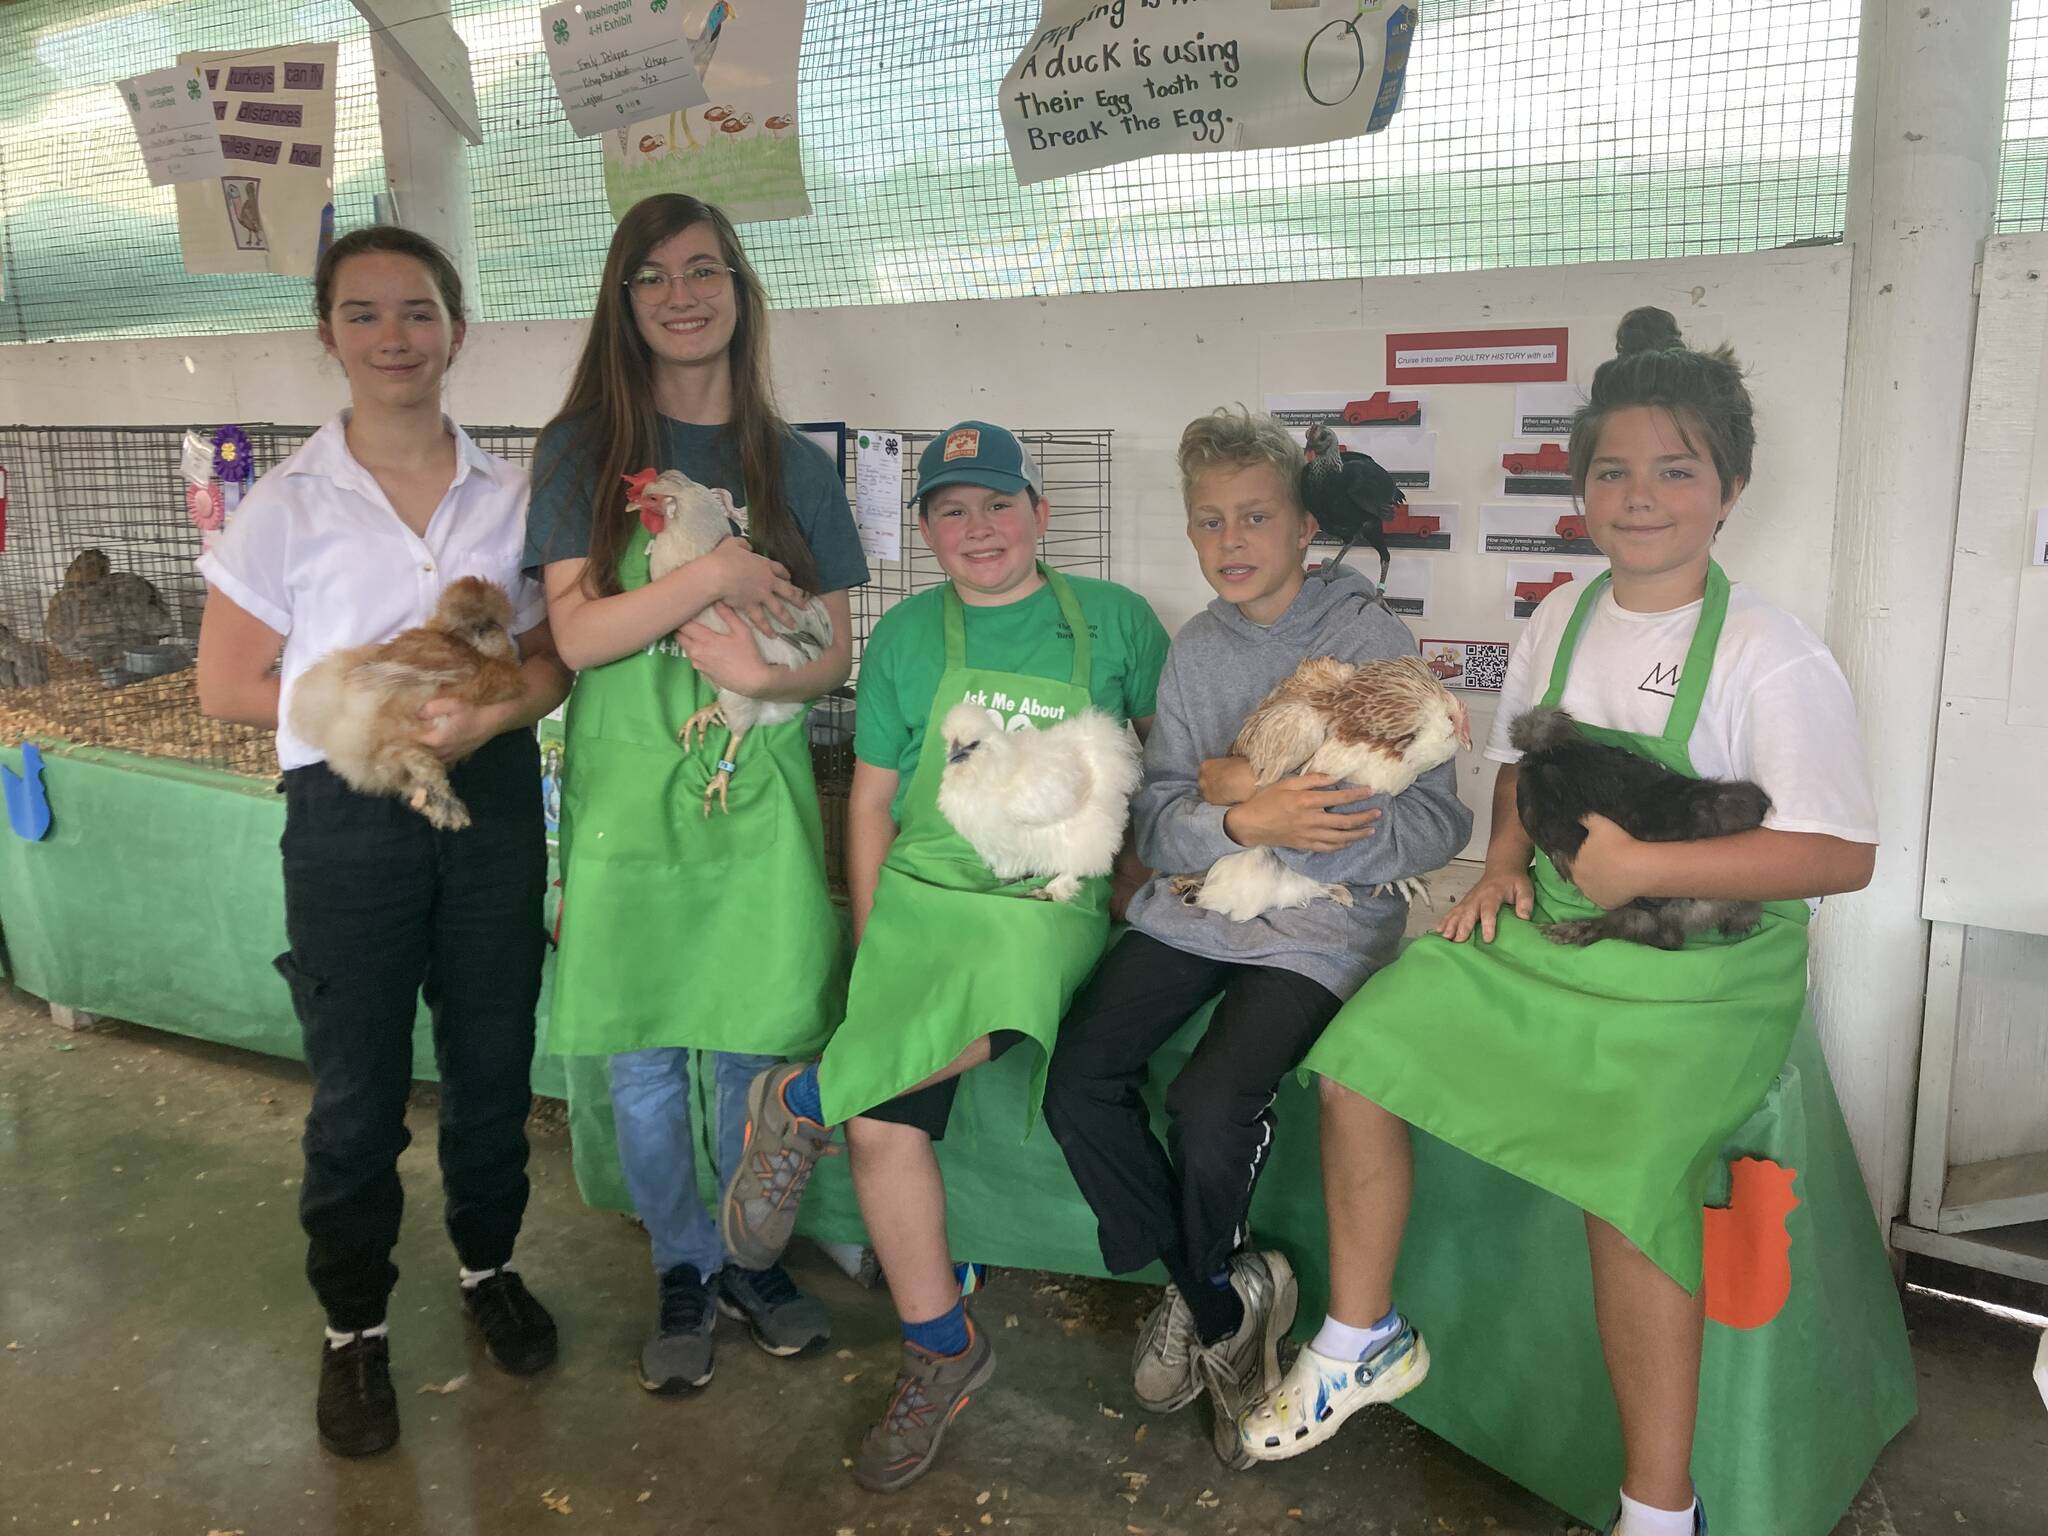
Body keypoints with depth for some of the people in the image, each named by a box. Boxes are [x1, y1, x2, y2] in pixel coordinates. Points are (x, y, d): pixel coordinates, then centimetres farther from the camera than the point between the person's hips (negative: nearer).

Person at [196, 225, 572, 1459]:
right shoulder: (290, 504, -5)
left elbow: (553, 655, 4)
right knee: (359, 1089, 8)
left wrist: (488, 713, -16)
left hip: (493, 797, 2)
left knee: (493, 1063, 15)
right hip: (350, 814, -2)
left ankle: (490, 1264, 38)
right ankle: (356, 1323, 28)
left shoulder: (511, 496, 2)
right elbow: (229, 683, -3)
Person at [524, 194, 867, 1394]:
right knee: (646, 1068, 9)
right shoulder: (585, 453, 1)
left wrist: (766, 673, -15)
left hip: (759, 797, 1)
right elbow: (578, 633, -9)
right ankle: (685, 1272, 31)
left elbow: (836, 655, 6)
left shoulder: (795, 466, 5)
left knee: (757, 1056, 10)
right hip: (627, 798, -1)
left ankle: (755, 1259, 33)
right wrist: (715, 573, -18)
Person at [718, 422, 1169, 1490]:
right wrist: (869, 940, 4)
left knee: (1000, 1001, -37)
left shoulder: (1112, 619, 7)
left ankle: (800, 1101, -14)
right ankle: (941, 1351, 2)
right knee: (882, 1124, -18)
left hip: (1050, 903, -1)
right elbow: (872, 800, 11)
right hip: (920, 892, 2)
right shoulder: (906, 637, 9)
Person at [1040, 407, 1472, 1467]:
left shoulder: (1370, 639, -5)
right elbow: (1155, 829, 1)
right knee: (1077, 1089, -13)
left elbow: (1437, 827, -12)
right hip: (1193, 908, 5)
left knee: (1209, 1109, -24)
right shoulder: (1194, 650, 9)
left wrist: (1253, 794, -17)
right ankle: (1223, 1298, 11)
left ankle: (1201, 1299, 12)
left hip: (1320, 930, -4)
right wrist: (1246, 822, -21)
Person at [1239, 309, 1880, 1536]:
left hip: (1706, 966, -6)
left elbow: (1843, 855, -17)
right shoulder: (1563, 617, 6)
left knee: (1626, 1174, -29)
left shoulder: (1773, 657, -13)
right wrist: (1505, 866, 1)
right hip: (1547, 926, 6)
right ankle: (1363, 1341, 13)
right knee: (1361, 1053, -7)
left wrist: (1643, 867, -22)